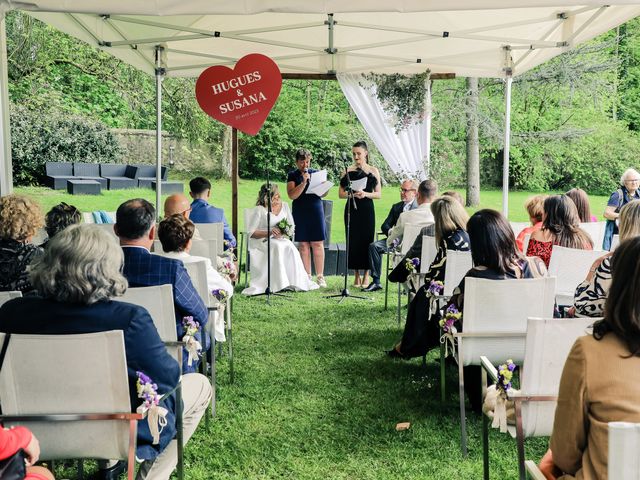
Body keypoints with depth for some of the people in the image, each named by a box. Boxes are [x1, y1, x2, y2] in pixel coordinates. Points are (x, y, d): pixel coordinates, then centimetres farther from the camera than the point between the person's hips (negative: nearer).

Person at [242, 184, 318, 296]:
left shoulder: (284, 206, 9)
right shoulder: (259, 210, -7)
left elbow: (292, 227, 13)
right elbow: (250, 233, -10)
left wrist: (283, 232, -10)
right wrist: (269, 232, -22)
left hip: (281, 240, 4)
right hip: (261, 241, -4)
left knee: (290, 247, -28)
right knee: (277, 246, -35)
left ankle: (296, 282, -25)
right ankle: (277, 283, -35)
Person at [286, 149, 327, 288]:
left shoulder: (315, 173, 11)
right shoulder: (293, 175, 5)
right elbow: (292, 195, -8)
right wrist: (304, 182, -16)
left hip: (316, 211, 1)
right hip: (300, 213, -1)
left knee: (317, 244, -1)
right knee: (303, 245, 1)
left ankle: (320, 276, 3)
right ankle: (307, 276, 8)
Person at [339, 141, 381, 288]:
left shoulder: (373, 171, 5)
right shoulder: (348, 171, 7)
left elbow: (378, 194, 2)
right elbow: (340, 193, 4)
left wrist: (365, 194, -15)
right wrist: (351, 194, -15)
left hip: (367, 209, -1)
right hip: (351, 208, 1)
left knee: (367, 240, -2)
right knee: (353, 240, 2)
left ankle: (366, 276, 9)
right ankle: (356, 275, 13)